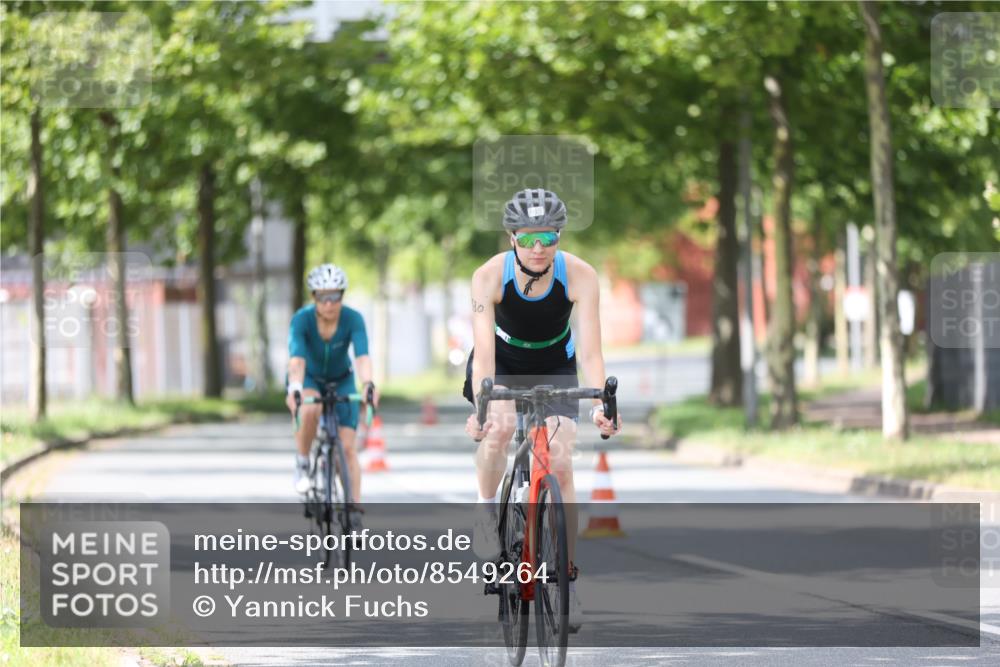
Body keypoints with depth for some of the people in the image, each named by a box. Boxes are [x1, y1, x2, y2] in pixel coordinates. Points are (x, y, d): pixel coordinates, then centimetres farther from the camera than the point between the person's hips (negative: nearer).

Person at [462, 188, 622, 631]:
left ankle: (565, 581, -2)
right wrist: (481, 406, -50)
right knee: (498, 427, -33)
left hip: (554, 368, 1)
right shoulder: (489, 277, -29)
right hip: (502, 364, -1)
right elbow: (484, 351, -35)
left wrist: (599, 405, -47)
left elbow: (590, 350, -31)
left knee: (560, 466, -11)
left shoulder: (580, 277, -27)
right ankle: (486, 510, -6)